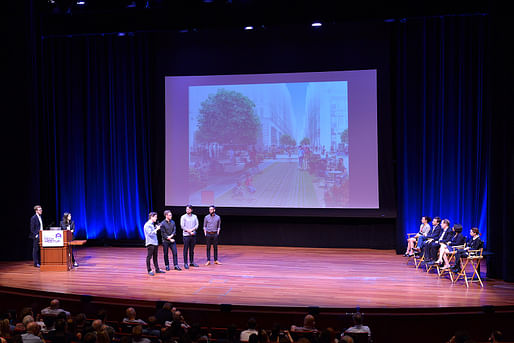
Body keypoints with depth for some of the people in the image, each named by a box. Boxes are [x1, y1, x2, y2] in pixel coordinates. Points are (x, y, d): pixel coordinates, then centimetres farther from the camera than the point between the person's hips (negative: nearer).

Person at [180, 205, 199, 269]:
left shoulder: (194, 216, 9)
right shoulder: (183, 217, -1)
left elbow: (196, 225, 3)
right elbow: (182, 226, -8)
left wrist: (192, 230, -14)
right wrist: (190, 232, -12)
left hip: (193, 235, 4)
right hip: (186, 235, -4)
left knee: (192, 249, 9)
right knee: (186, 249, -2)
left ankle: (191, 262, 16)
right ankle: (185, 263, 1)